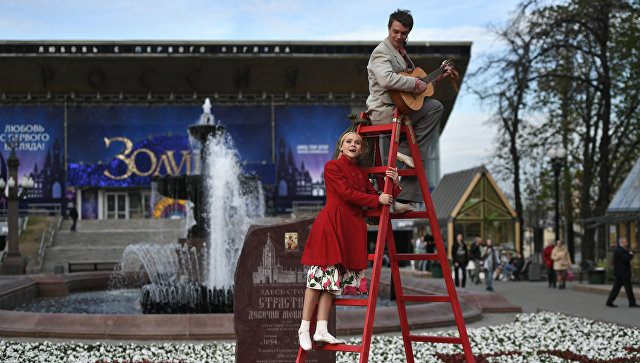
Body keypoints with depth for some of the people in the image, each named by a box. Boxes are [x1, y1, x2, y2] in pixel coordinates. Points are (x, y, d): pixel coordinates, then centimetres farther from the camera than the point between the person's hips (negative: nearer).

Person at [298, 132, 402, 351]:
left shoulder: (362, 173, 21)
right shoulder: (332, 166, 1)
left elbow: (377, 197, 17)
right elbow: (347, 193, -9)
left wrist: (394, 185, 1)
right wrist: (377, 199, -8)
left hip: (352, 227, 6)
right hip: (331, 223, -6)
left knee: (331, 278, 2)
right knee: (321, 274, -9)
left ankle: (321, 330, -2)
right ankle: (304, 329, -4)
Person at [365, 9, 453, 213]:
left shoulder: (401, 53, 22)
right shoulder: (381, 52, -10)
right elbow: (387, 79, -30)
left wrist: (437, 78, 20)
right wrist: (414, 83, -23)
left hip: (398, 110, 10)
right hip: (384, 113, -10)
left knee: (417, 159, 6)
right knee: (435, 107, -17)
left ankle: (404, 201, 7)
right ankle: (406, 151, -15)